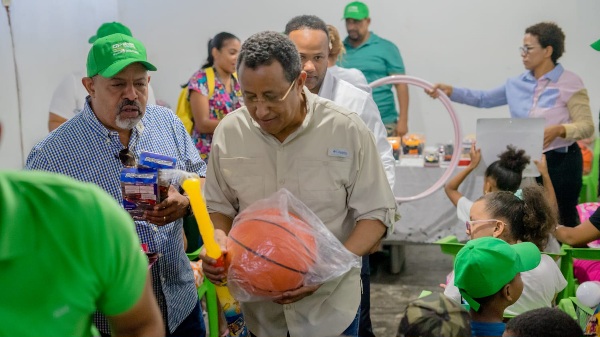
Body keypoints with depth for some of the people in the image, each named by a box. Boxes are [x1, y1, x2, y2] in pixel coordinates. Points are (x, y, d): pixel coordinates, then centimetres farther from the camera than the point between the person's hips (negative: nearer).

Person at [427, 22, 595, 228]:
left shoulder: (571, 84, -11)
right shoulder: (517, 84, 6)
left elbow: (586, 127, -13)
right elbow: (484, 99, 11)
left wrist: (558, 129, -32)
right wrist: (450, 91, -1)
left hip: (560, 162, -5)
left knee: (563, 221, 4)